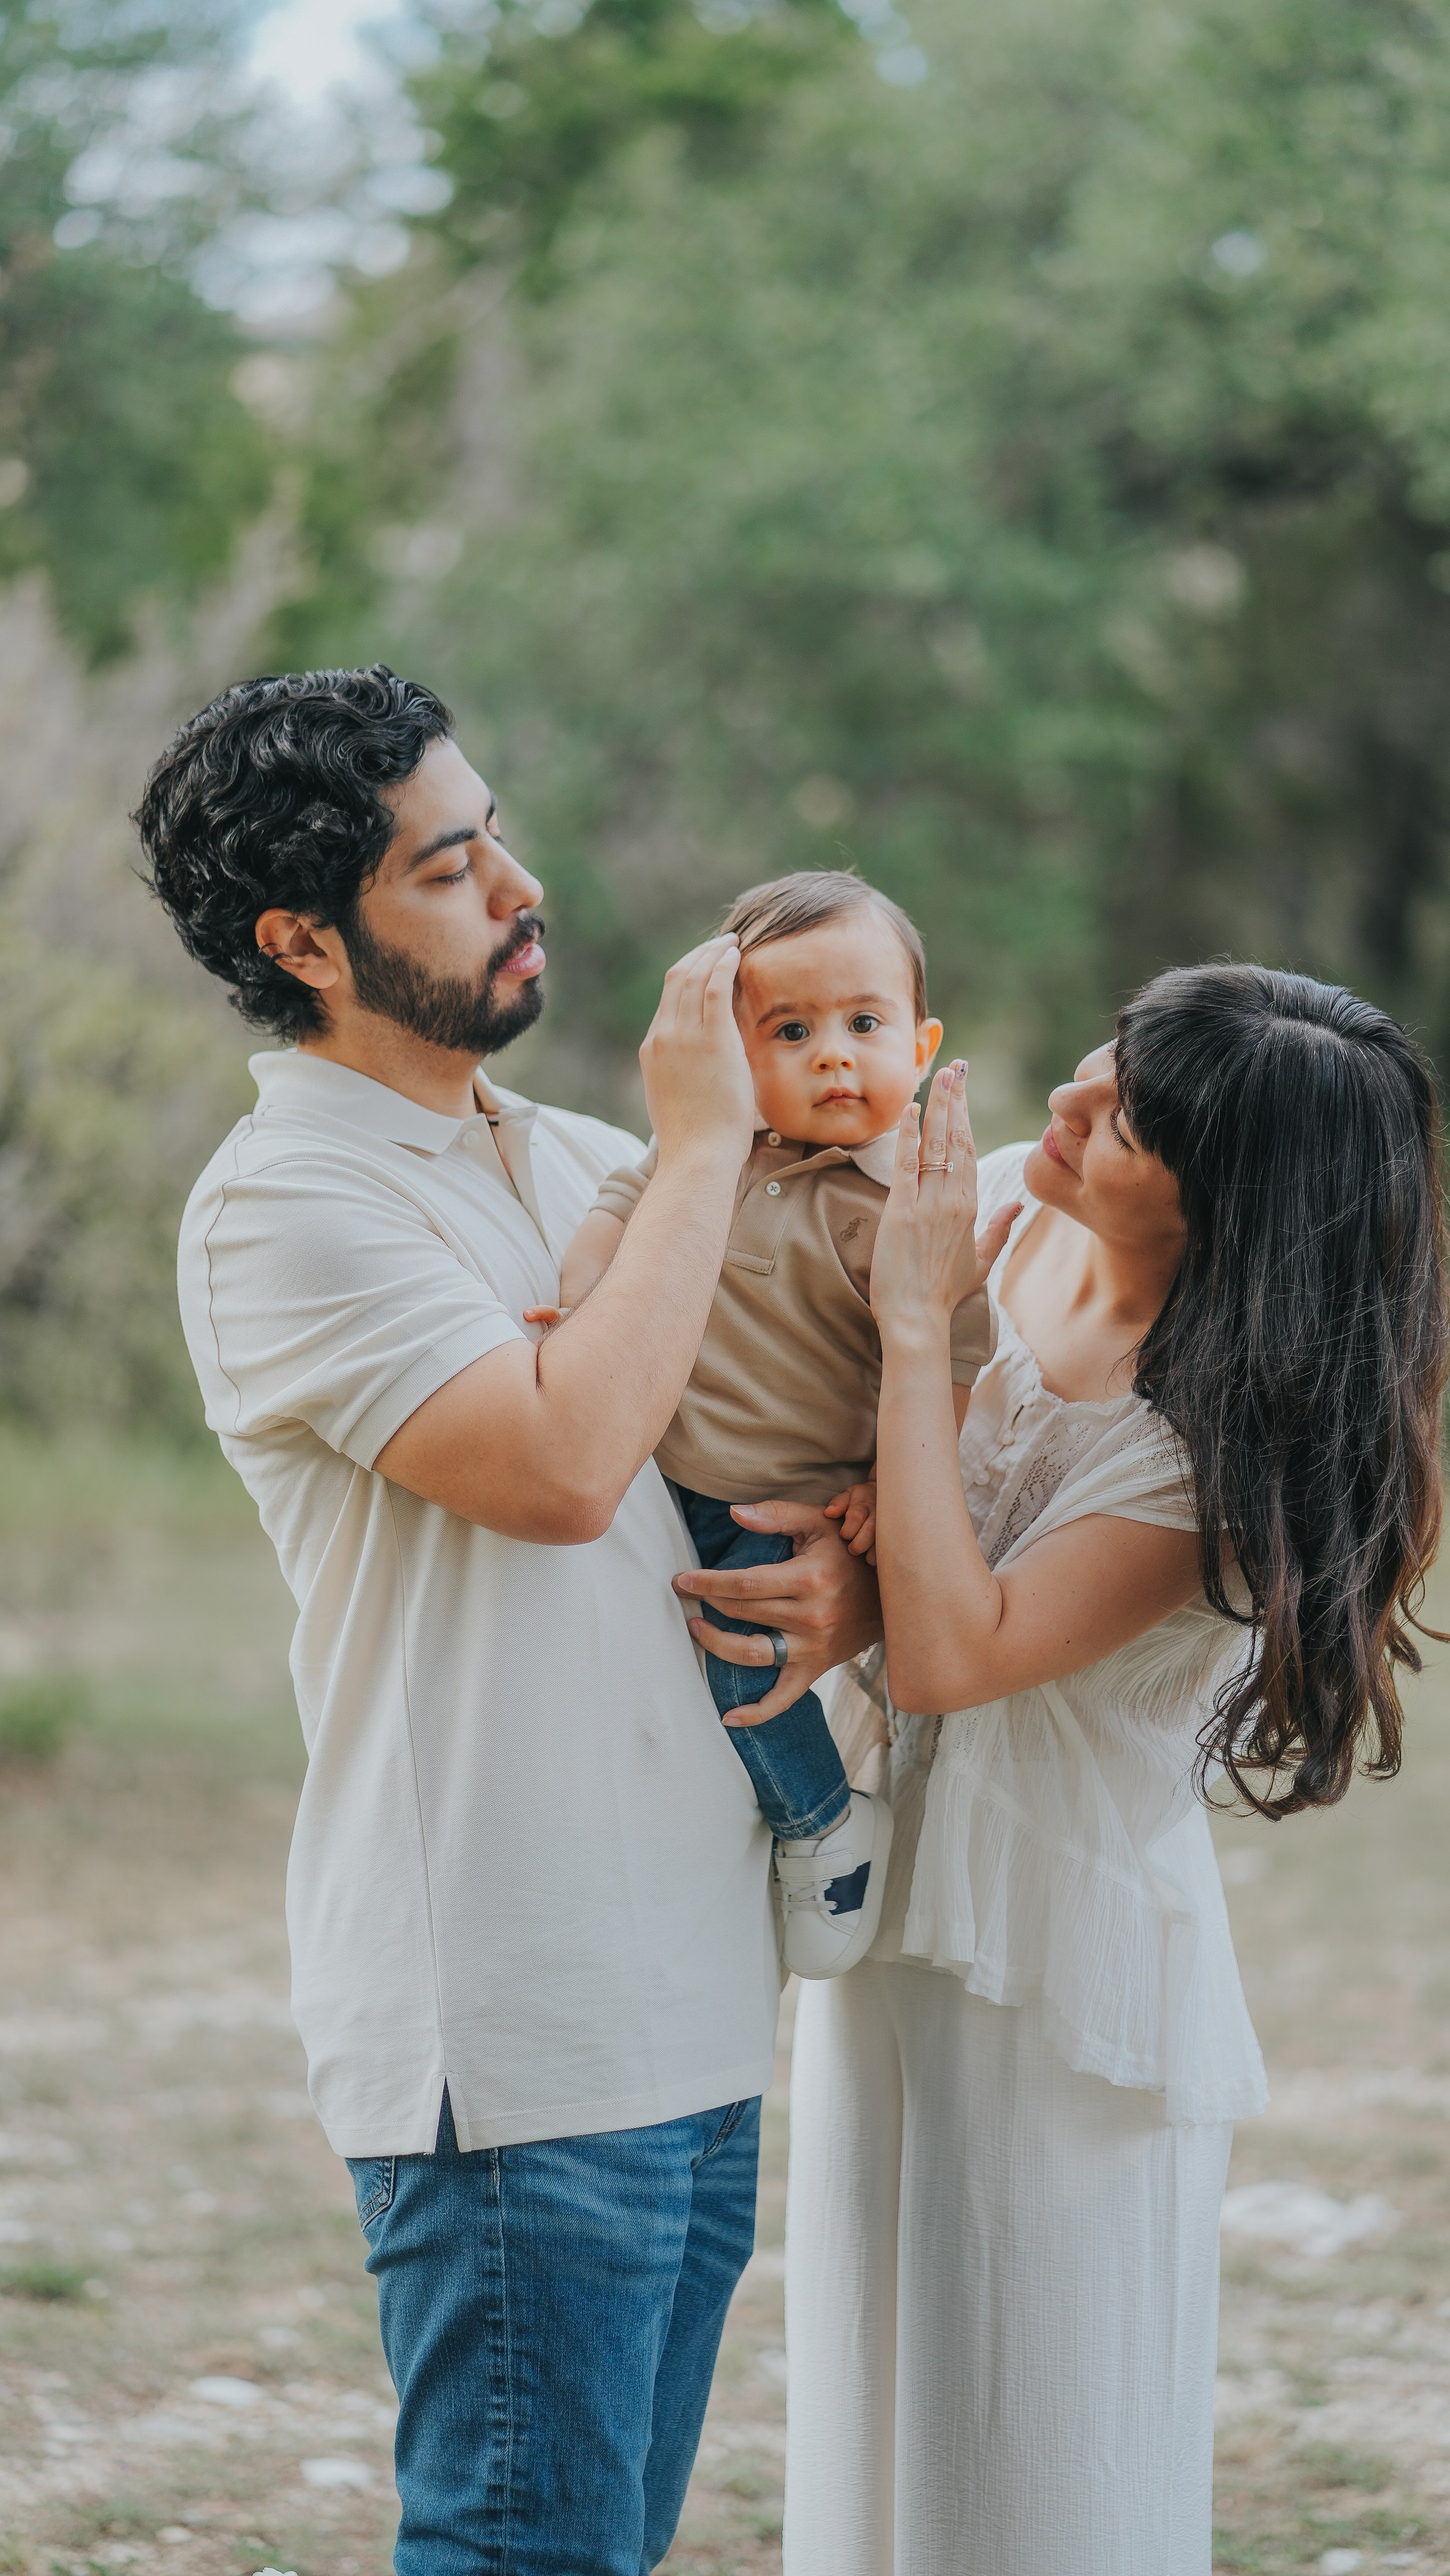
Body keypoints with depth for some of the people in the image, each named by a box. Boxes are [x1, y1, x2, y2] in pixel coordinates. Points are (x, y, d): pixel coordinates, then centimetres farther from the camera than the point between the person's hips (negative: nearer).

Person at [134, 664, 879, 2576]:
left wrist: (855, 1559, -1)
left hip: (692, 1998, 8)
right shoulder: (285, 1206, -10)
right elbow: (565, 1462, -23)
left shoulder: (574, 1162, 16)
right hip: (512, 2039, -8)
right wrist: (705, 1142, -13)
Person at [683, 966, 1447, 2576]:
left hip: (1064, 1970, -7)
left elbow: (952, 1653, -29)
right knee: (881, 2419, 18)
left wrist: (913, 1328, -25)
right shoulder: (1003, 1214, -4)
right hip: (891, 1910, 7)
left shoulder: (1237, 1445, -23)